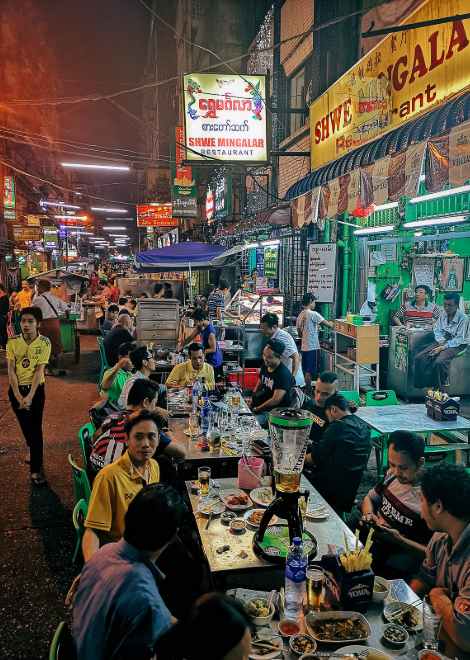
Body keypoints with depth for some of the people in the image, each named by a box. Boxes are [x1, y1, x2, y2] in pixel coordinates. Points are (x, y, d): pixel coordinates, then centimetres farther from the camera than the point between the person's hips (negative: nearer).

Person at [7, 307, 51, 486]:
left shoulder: (44, 342, -10)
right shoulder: (12, 342, -6)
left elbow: (39, 370, -13)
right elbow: (11, 371, -6)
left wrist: (30, 396, -18)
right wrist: (18, 396, -13)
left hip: (36, 389, -2)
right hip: (16, 389, 2)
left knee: (36, 428, -2)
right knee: (25, 426, 12)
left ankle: (35, 469, 6)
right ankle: (35, 453, 39)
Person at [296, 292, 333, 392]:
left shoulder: (300, 315, 10)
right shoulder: (313, 314, -13)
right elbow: (326, 323, -10)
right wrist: (332, 324, 10)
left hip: (304, 347, 8)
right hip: (312, 347, -8)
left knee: (306, 371, 13)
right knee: (309, 372, -3)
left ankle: (307, 389, 20)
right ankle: (308, 390, 2)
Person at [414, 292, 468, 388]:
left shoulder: (463, 319, -16)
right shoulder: (443, 314, 3)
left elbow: (459, 340, -18)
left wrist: (443, 347, -24)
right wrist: (441, 342, -11)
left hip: (456, 345, -6)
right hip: (442, 341, 6)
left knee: (439, 362, -35)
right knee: (419, 358, -16)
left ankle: (440, 390, -17)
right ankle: (421, 387, -11)